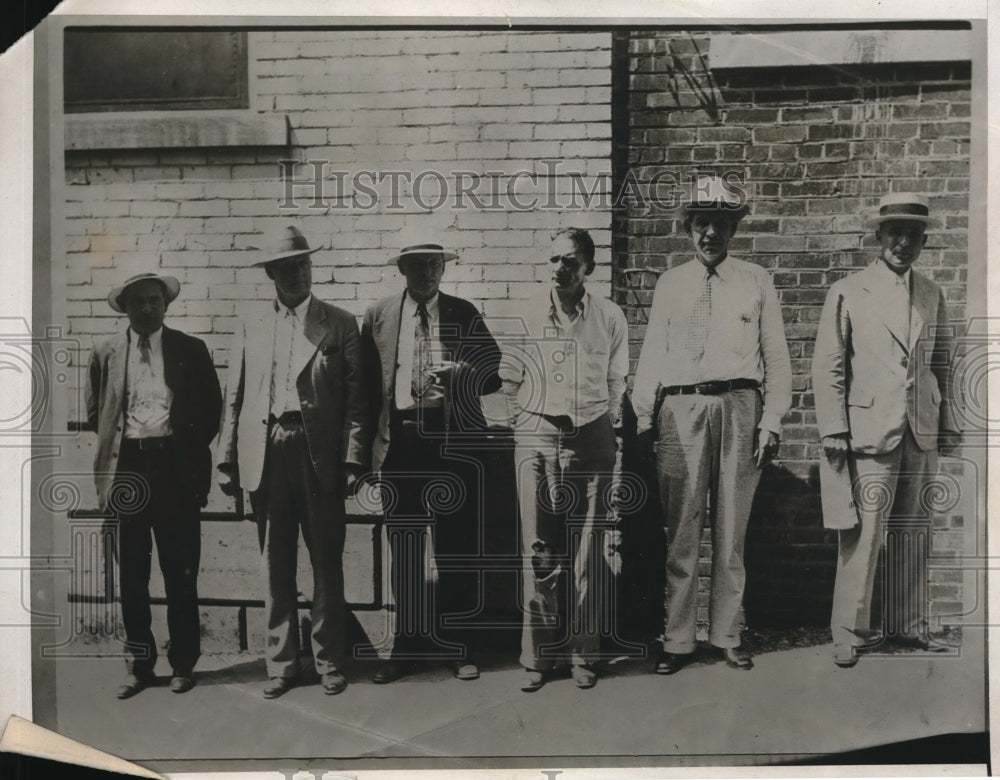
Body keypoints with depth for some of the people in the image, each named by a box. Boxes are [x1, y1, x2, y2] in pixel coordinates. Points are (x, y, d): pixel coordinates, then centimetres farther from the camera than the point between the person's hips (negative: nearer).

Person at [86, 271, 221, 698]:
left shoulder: (191, 350, 5)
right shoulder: (105, 353, 9)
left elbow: (211, 407, 7)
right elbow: (94, 413, 14)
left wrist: (191, 451, 1)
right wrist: (109, 456, 7)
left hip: (176, 467, -1)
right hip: (127, 466, 2)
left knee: (180, 571, 3)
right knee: (132, 573, 7)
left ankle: (183, 662, 14)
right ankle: (139, 664, 18)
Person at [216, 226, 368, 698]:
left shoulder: (339, 324, 6)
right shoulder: (250, 326, 12)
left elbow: (355, 398, 1)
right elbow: (234, 398, 10)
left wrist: (352, 459, -7)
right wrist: (226, 460, 4)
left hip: (319, 455, -2)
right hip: (265, 456, 2)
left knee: (327, 565, 4)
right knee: (276, 567, 7)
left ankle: (330, 661, 15)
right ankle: (281, 664, 17)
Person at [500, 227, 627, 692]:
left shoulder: (610, 317, 4)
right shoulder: (527, 314, 3)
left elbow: (617, 382, 13)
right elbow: (510, 379, 10)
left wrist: (605, 426, 10)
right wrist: (521, 425, 7)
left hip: (591, 437, 0)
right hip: (536, 438, 0)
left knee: (586, 552, 2)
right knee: (537, 551, 0)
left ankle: (582, 652, 11)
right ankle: (538, 654, 8)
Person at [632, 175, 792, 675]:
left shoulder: (756, 283, 11)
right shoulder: (670, 284, 13)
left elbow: (776, 356, 9)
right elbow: (651, 353, 11)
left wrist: (771, 421, 0)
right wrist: (643, 418, 3)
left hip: (738, 407, 0)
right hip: (680, 408, 0)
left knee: (732, 529, 5)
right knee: (681, 530, 0)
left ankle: (728, 636, 16)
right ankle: (677, 640, 8)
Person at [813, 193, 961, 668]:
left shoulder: (932, 296, 13)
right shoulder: (847, 294, 1)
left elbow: (942, 365, 17)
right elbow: (827, 367, -1)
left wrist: (948, 427, 12)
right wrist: (834, 431, -7)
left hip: (922, 433, 4)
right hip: (870, 431, -4)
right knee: (864, 534, -5)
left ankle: (910, 626, 21)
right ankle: (849, 634, 4)